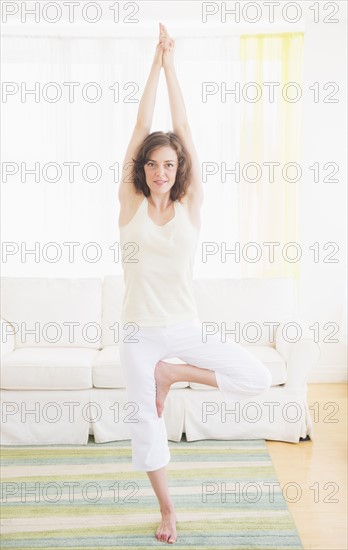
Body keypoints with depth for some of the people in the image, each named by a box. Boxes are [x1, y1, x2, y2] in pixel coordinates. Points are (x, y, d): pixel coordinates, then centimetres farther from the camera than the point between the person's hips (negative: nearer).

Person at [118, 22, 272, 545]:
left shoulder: (190, 206, -3)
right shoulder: (131, 204, -3)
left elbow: (183, 127, -4)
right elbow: (142, 125, -5)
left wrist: (172, 66, 0)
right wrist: (156, 62, -2)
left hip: (185, 326, 1)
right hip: (139, 331, 0)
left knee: (258, 378, -12)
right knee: (146, 420, 7)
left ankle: (173, 373, 8)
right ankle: (167, 510, 28)